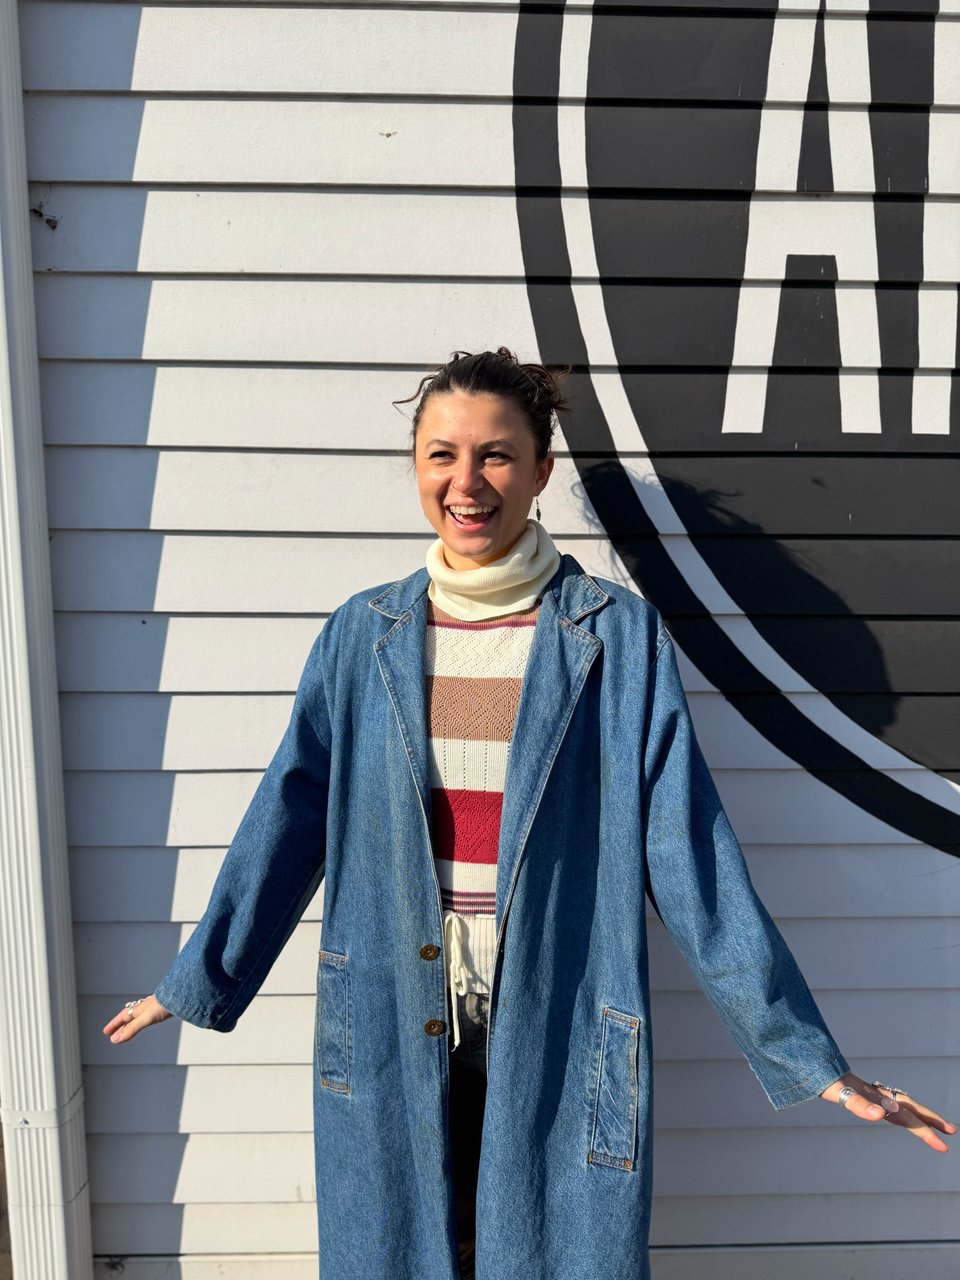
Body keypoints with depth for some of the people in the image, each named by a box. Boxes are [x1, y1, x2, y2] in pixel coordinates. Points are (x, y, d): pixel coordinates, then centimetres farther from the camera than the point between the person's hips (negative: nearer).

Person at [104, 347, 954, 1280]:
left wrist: (802, 1050, -10)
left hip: (559, 1030, -2)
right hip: (396, 1029, 3)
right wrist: (196, 983, 8)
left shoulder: (617, 634, -9)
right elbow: (289, 818, 4)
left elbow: (687, 847, -10)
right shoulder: (362, 635, -1)